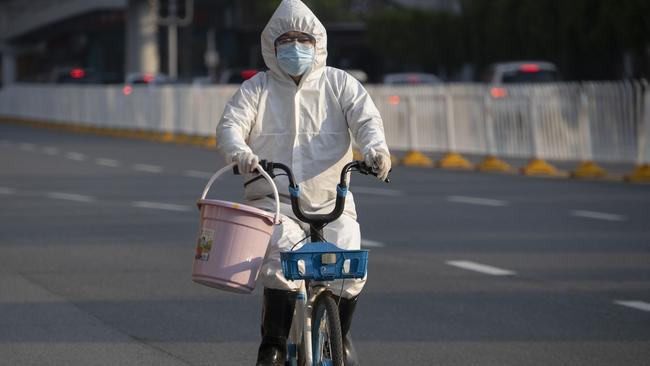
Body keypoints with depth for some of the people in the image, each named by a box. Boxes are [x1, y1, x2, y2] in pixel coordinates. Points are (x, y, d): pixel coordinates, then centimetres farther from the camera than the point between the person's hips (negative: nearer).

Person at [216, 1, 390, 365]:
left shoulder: (339, 83, 10)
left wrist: (375, 146, -28)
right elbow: (230, 124, -2)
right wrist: (240, 151, -26)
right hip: (275, 201, -1)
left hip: (331, 201, 1)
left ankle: (340, 335, 10)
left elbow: (366, 117, -4)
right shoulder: (257, 88, 10)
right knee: (283, 259, -29)